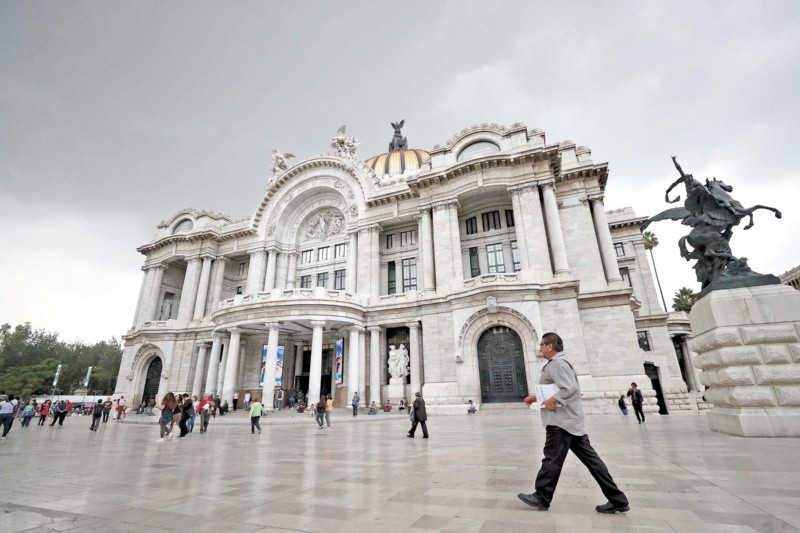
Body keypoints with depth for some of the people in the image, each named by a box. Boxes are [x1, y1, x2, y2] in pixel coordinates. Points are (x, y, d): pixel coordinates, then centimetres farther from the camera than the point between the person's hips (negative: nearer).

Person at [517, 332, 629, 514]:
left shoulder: (557, 363, -15)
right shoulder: (556, 363, 18)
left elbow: (571, 388, -26)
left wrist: (553, 400, -20)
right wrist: (537, 397, 17)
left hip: (561, 419, -11)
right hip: (570, 420, 11)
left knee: (552, 459, -1)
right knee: (590, 458, 10)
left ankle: (541, 498, 10)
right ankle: (617, 500, 12)